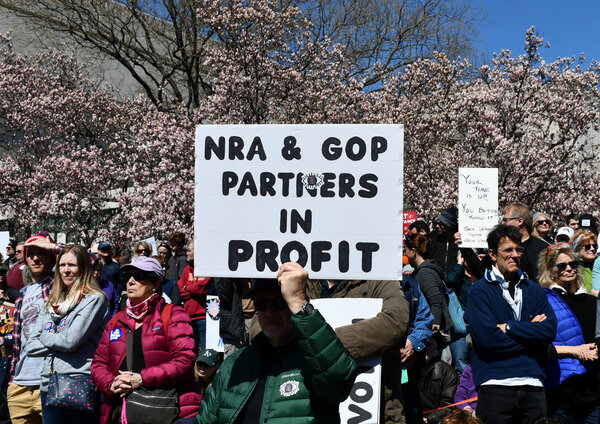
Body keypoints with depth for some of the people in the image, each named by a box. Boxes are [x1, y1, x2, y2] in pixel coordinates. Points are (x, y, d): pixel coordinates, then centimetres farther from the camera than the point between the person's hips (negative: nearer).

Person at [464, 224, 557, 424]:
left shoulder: (534, 289, 15)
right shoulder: (480, 291, 0)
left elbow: (550, 330, 0)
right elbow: (486, 338, -13)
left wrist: (508, 327, -8)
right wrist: (530, 330, -3)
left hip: (533, 385, 4)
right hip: (495, 385, -4)